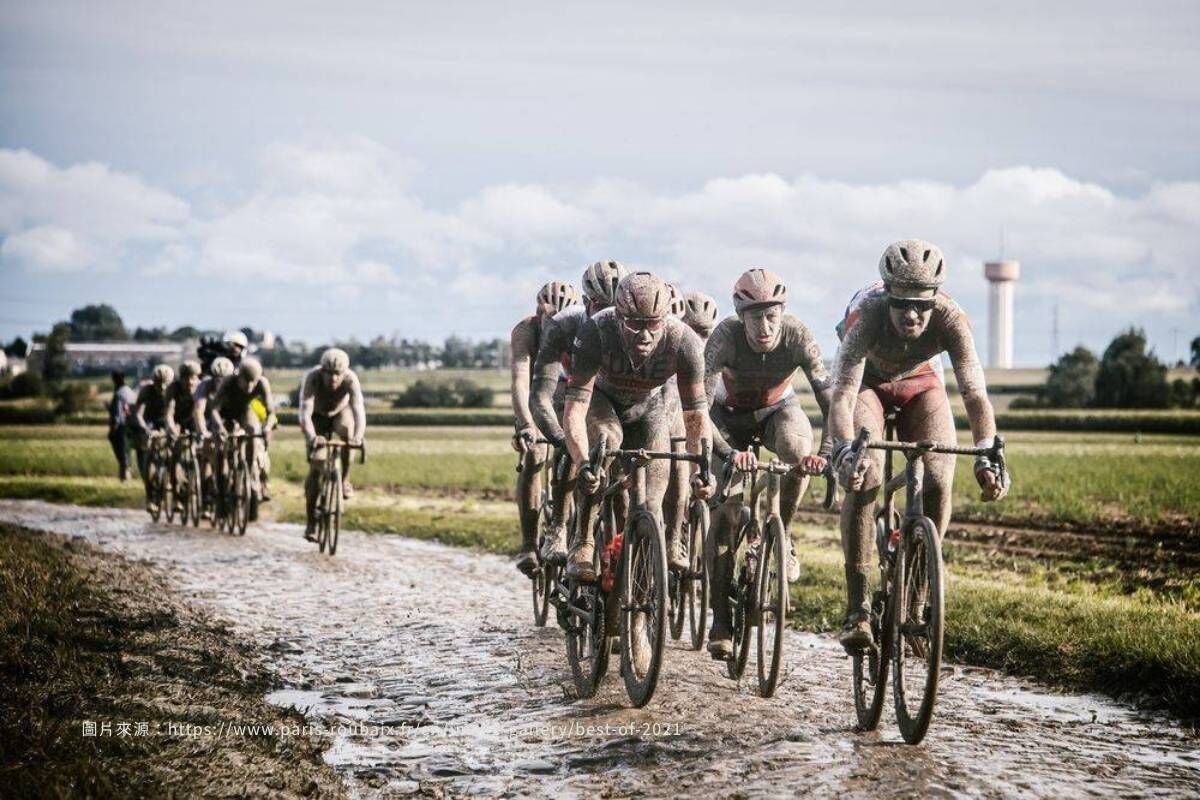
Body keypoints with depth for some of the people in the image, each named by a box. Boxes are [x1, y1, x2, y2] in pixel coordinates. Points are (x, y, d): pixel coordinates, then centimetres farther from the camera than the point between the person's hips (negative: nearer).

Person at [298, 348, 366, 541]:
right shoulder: (312, 378, -36)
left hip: (340, 413, 1)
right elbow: (305, 410, -45)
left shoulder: (350, 379, -33)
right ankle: (310, 522, -3)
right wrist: (311, 437, -63)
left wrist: (359, 435, -62)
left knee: (346, 430, -35)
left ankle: (344, 480, -15)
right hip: (318, 417, -1)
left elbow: (358, 409, -44)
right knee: (315, 466, -12)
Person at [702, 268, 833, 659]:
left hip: (778, 409, 1)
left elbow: (831, 398, -33)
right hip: (730, 414, -1)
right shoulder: (726, 337, -33)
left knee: (798, 450, -35)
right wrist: (729, 454, -55)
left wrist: (826, 451, -50)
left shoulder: (798, 337, -30)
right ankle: (721, 621, -6)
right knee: (724, 509, -14)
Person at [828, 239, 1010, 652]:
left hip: (920, 383, 2)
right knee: (864, 476, -25)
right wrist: (844, 451, -62)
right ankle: (857, 608, -20)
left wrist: (987, 454, -54)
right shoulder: (867, 316, -38)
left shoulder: (951, 320, -33)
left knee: (939, 479, -19)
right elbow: (842, 396, -44)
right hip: (867, 382, -2)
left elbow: (975, 394, -38)